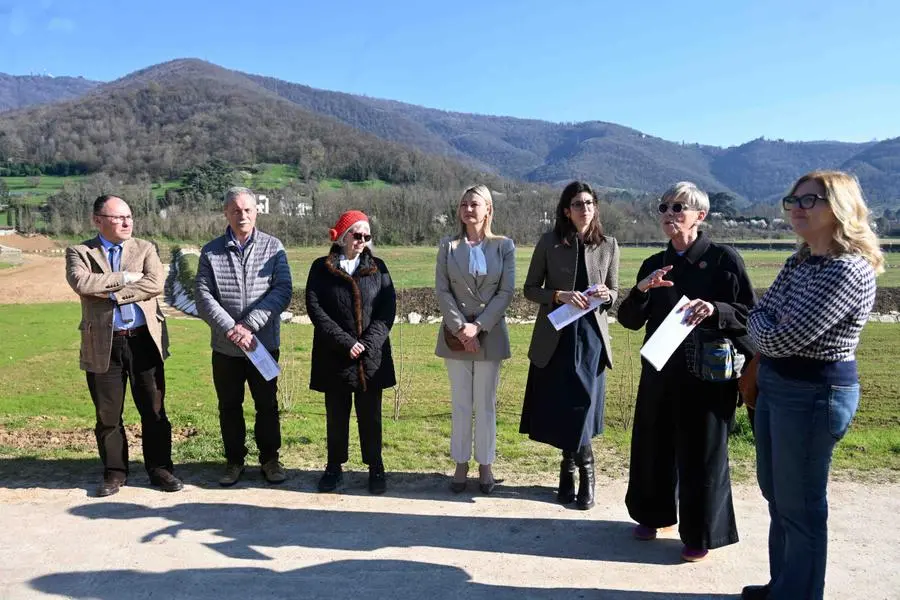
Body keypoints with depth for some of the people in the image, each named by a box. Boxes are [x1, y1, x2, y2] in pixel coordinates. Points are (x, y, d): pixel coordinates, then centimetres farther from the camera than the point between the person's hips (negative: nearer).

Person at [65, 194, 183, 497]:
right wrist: (125, 277, -12)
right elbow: (81, 282, -16)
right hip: (103, 344, 0)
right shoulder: (79, 252, 5)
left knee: (154, 410, 6)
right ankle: (114, 472, 25)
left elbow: (155, 283, -10)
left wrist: (111, 293, -13)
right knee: (107, 414, 9)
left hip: (144, 339, 1)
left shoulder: (145, 248, 7)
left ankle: (160, 468, 19)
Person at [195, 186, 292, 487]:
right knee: (229, 406, 12)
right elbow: (203, 295, -6)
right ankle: (234, 460, 28)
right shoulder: (211, 251, 2)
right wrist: (231, 329, -19)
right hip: (225, 346, 1)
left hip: (264, 342, -1)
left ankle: (269, 459, 25)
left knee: (267, 404, 9)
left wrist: (249, 324, -18)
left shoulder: (273, 247, -1)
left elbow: (282, 291, -9)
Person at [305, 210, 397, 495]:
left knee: (371, 415, 8)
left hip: (372, 356, 1)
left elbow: (388, 309, -1)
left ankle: (375, 467, 22)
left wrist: (369, 343, -13)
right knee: (336, 415, 10)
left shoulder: (377, 267, 7)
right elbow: (315, 309, -7)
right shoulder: (321, 268, 2)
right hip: (334, 358, -1)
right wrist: (346, 342, -15)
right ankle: (334, 467, 25)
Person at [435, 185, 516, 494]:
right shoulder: (448, 246, 5)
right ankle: (461, 464, 18)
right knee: (460, 404, 8)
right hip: (456, 334, 1)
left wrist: (479, 326, -13)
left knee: (486, 404, 6)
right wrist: (460, 327, -13)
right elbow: (441, 290, -1)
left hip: (489, 334, -1)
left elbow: (506, 291, -4)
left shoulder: (504, 246, 2)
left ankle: (485, 465, 18)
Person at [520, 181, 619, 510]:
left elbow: (614, 293, 11)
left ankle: (572, 469, 20)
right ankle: (582, 468, 25)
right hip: (555, 336, 0)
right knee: (557, 408, 4)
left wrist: (606, 295, -12)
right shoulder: (549, 243, -2)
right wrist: (559, 295, -16)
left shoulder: (609, 246, 3)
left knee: (581, 406, 0)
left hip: (591, 335, 1)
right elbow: (530, 289, 1)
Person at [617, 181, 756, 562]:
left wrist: (714, 310, -26)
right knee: (652, 445, 13)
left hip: (709, 373, -5)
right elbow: (629, 321, 4)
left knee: (701, 452, 5)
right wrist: (642, 290, -14)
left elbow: (750, 314, -8)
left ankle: (701, 535, 22)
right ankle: (655, 514, 35)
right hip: (660, 371, 5)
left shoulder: (723, 258, -7)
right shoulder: (654, 265, 7)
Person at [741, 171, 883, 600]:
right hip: (775, 384, 10)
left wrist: (766, 327, -5)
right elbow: (758, 316, 10)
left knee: (801, 505, 6)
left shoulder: (849, 270, -23)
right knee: (776, 494, 22)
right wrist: (769, 324, -9)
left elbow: (779, 339, -25)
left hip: (815, 393, -10)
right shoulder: (799, 261, 7)